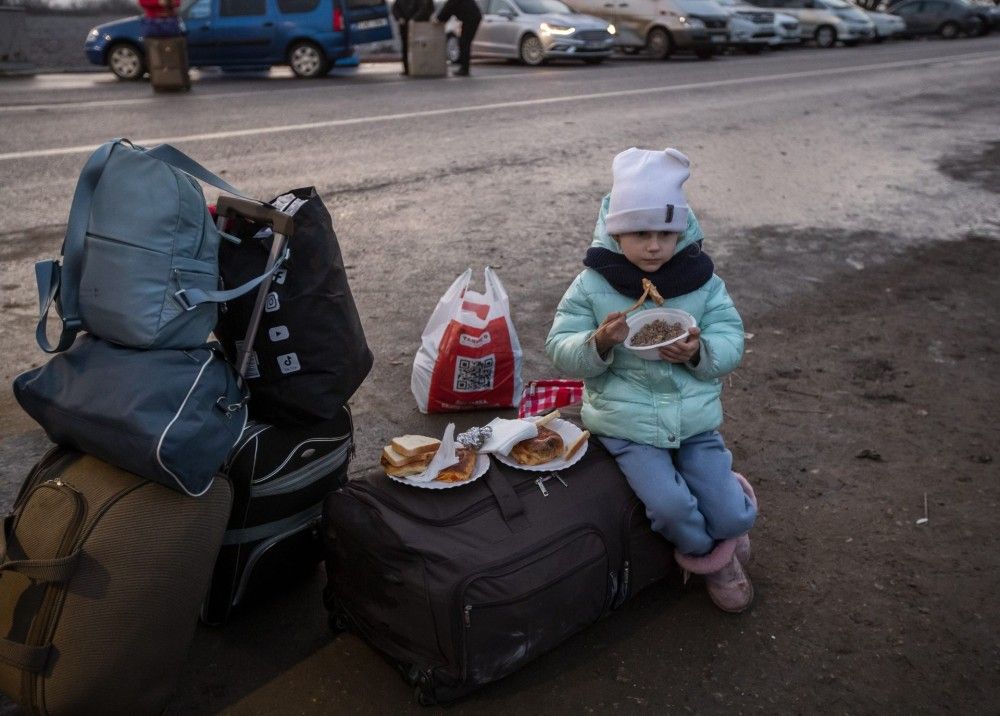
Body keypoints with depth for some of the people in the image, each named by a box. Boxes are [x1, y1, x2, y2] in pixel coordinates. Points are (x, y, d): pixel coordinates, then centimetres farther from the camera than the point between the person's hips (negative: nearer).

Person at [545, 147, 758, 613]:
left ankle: (716, 539, 36)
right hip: (627, 425, -2)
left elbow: (731, 342, -2)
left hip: (695, 420, 2)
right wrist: (599, 343, -29)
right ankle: (711, 557, 17)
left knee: (732, 518, -4)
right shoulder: (592, 284, -8)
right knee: (670, 506, -19)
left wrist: (699, 352, -24)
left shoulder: (701, 279, -2)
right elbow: (561, 351, -8)